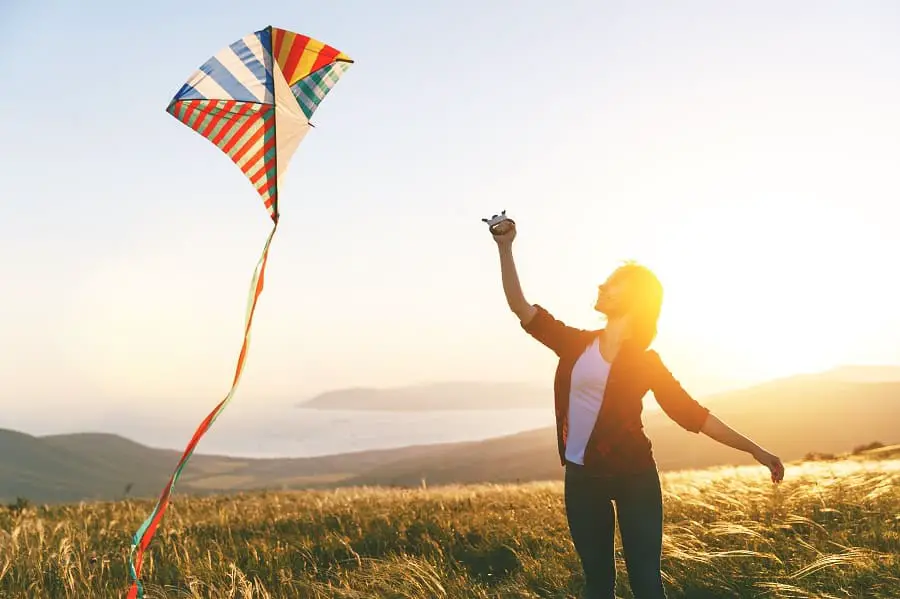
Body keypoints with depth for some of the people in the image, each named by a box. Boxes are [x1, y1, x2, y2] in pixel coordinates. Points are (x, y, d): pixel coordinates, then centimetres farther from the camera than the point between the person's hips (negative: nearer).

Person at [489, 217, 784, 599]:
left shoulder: (645, 361, -2)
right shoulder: (577, 344, 5)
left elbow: (694, 414, 1)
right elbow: (522, 308, 1)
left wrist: (753, 449, -2)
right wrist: (505, 249, -6)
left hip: (634, 477, -2)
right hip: (582, 478, 3)